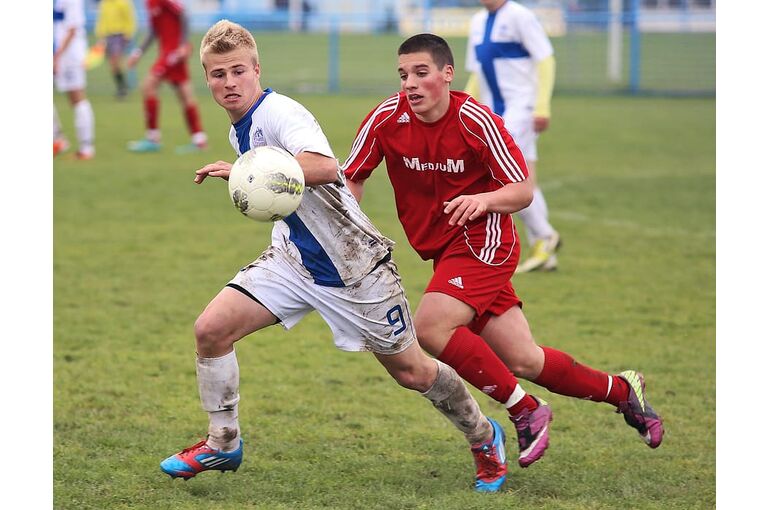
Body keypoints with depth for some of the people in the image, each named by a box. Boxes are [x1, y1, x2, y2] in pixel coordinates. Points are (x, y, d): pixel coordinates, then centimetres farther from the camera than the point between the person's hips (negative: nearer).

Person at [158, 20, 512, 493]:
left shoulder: (280, 113, -23)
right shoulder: (240, 130, 6)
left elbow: (324, 167, -44)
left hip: (355, 264, -7)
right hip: (295, 260, 7)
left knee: (410, 371, 5)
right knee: (211, 329, -10)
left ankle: (484, 436, 31)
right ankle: (223, 444, 7)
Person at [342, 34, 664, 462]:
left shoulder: (476, 121, -16)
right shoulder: (387, 119, -7)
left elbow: (523, 192, -11)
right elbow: (352, 179, 3)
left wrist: (484, 200, -31)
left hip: (483, 240, -5)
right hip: (441, 248, 5)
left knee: (430, 327, -25)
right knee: (522, 361, 5)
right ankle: (622, 390, 26)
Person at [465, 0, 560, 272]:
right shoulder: (478, 22, 15)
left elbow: (546, 61, -12)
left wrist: (542, 107, -19)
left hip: (521, 106, -7)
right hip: (494, 111, 7)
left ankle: (544, 235, -5)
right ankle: (544, 255, 9)